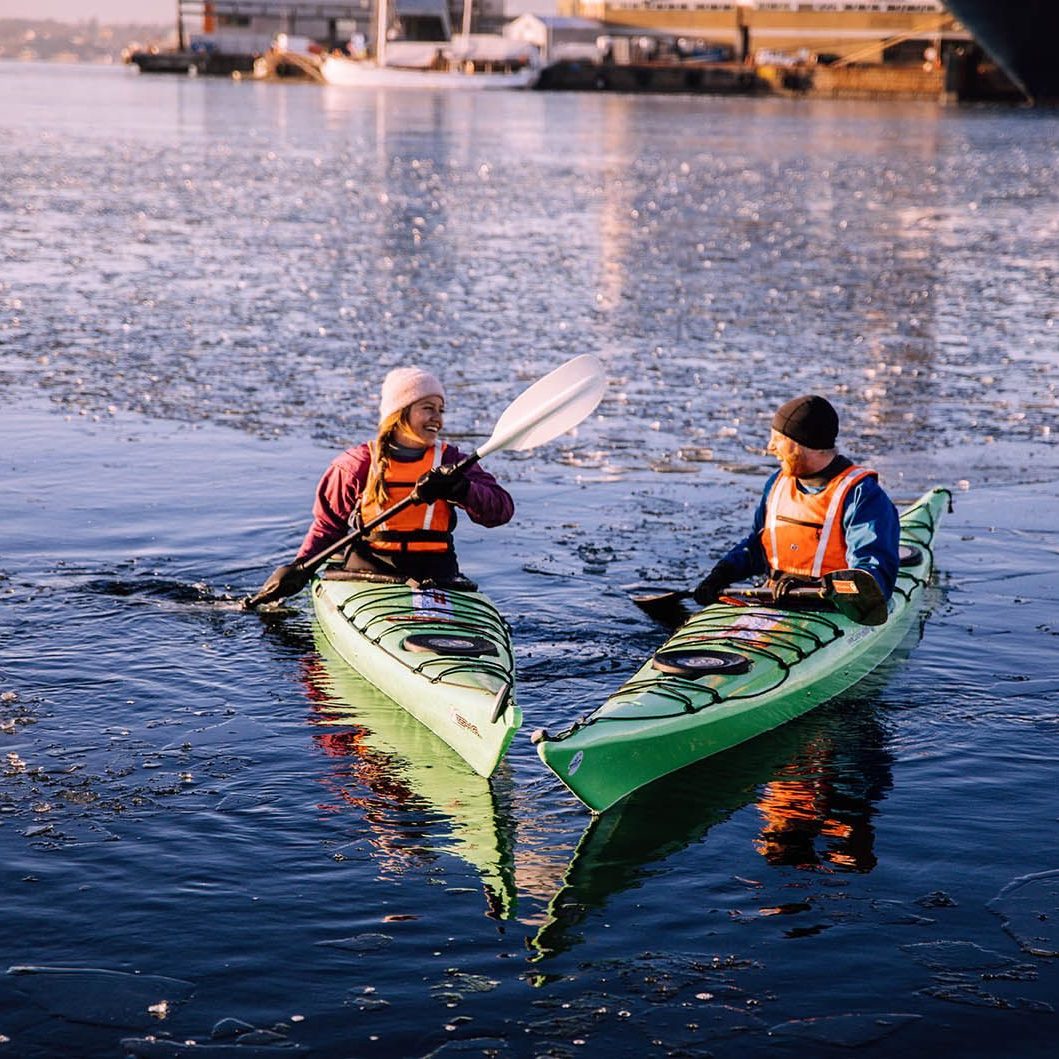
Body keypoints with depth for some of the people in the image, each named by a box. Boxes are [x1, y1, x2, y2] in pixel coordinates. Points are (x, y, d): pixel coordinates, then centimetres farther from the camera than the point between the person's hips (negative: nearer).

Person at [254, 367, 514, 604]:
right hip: (369, 569, -2)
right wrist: (301, 567, 4)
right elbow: (328, 523, 17)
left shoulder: (450, 462, 8)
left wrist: (460, 489, -21)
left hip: (434, 573, 2)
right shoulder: (359, 464, 5)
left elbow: (503, 508, -3)